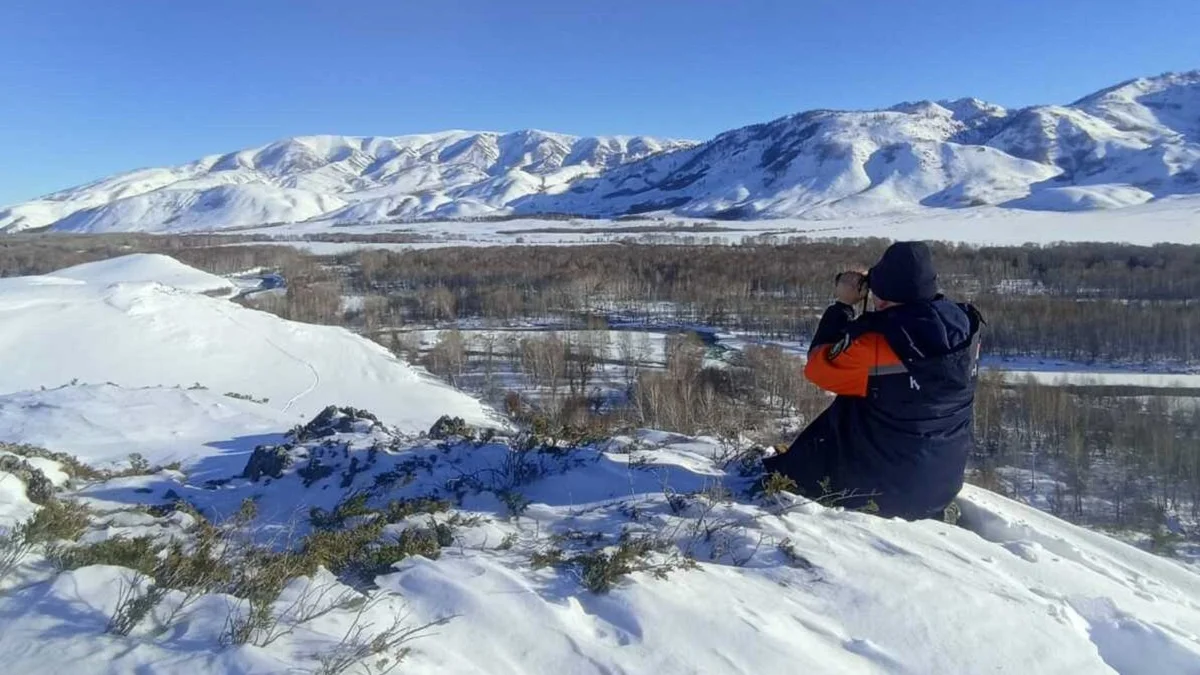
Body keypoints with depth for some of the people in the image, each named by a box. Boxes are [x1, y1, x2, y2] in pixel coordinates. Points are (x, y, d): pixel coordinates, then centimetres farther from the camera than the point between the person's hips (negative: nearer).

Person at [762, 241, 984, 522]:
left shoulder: (876, 346, -31)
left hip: (877, 490, -7)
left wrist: (843, 305, -7)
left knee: (779, 469, 14)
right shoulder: (964, 327, -11)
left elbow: (818, 366, -13)